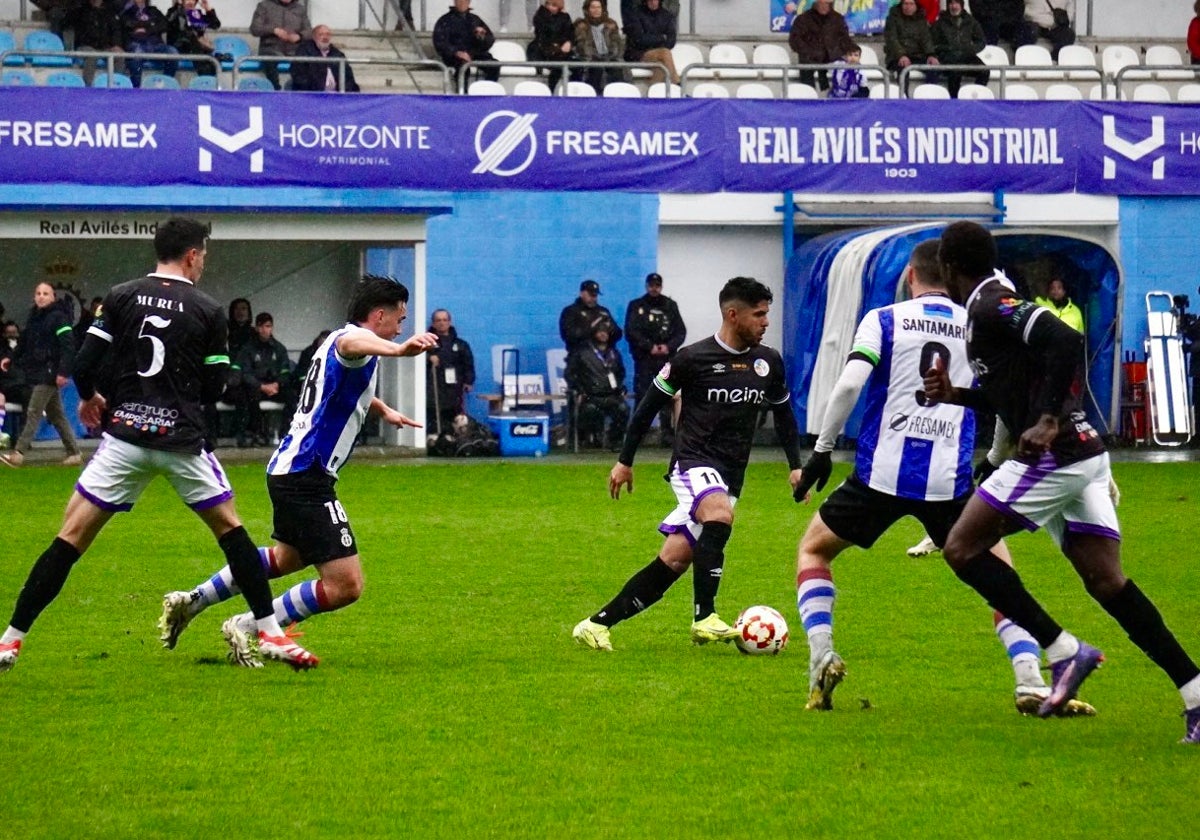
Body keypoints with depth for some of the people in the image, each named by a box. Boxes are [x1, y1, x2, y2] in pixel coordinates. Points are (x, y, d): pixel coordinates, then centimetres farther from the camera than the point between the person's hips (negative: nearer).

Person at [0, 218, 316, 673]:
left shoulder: (120, 297, 1)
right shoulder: (208, 311, -1)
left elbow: (83, 365, -1)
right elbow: (214, 386, 4)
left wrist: (89, 398, 20)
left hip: (125, 435, 1)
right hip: (182, 439, -1)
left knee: (71, 538, 2)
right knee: (230, 529, 17)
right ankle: (270, 634, 16)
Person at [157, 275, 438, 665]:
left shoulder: (335, 340, 18)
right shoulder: (350, 337, -14)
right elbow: (351, 344, -43)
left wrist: (383, 409, 52)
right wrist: (398, 349, -62)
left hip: (289, 469, 11)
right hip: (307, 478, -11)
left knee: (287, 557, 34)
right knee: (345, 585, -12)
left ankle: (190, 601, 38)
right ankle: (247, 628, -6)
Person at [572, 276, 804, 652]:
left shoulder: (768, 362, 8)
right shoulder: (693, 358, -6)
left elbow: (783, 413, 24)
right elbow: (650, 405, 4)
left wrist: (796, 465, 15)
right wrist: (624, 461, 6)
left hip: (729, 476, 5)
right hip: (693, 462, -5)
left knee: (674, 560, -1)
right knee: (719, 514, -36)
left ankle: (598, 624, 5)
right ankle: (704, 618, -36)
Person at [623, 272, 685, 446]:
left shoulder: (670, 306, 13)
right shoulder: (636, 306, 7)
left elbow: (681, 331, 8)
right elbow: (631, 332, -3)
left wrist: (669, 346, -9)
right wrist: (650, 347, -12)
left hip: (667, 358, 2)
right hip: (644, 359, -2)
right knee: (642, 397, -5)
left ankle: (668, 434, 2)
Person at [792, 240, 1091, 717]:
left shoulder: (883, 320, 4)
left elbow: (849, 386, -9)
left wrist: (822, 449, 0)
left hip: (882, 473, -1)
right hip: (951, 480, 1)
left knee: (813, 550, 21)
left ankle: (822, 656, 1)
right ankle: (1031, 685, -4)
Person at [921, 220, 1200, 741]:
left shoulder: (990, 308, -10)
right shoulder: (996, 305, 21)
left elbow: (1067, 342, -25)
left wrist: (1048, 423, -28)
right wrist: (957, 396, 25)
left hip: (1054, 457, -10)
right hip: (1083, 454, 10)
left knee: (963, 548, -3)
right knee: (1106, 581, 6)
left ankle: (1064, 651, -8)